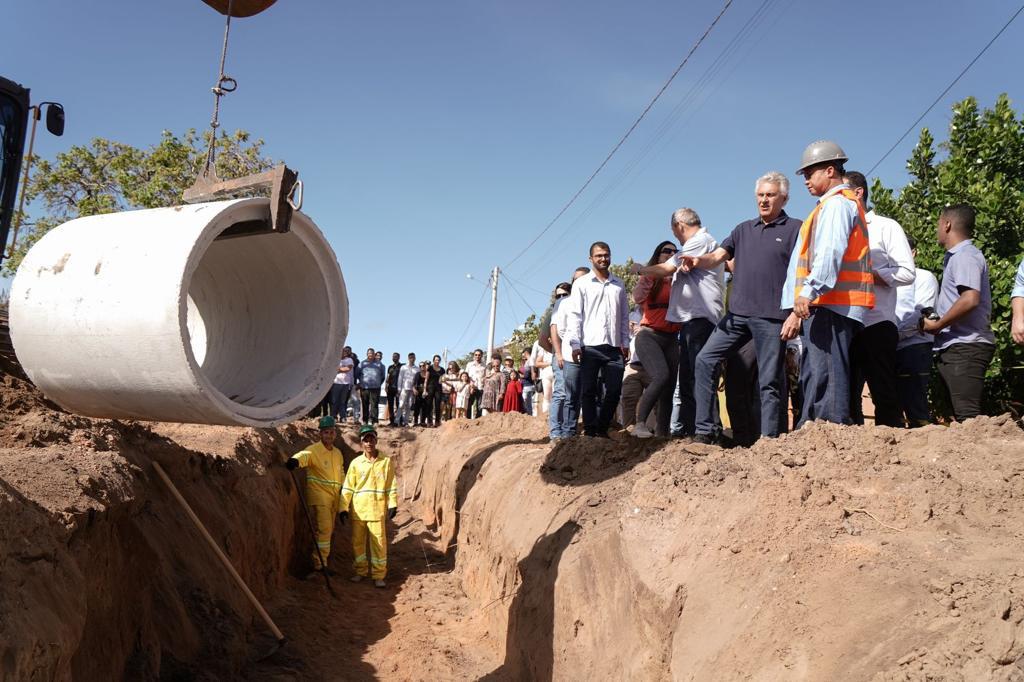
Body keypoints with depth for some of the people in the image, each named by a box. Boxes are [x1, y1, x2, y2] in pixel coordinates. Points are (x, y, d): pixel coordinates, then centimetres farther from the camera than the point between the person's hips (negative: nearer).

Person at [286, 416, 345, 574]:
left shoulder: (338, 453, 13)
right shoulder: (314, 450, -10)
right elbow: (304, 455, -34)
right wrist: (296, 460, -56)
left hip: (333, 497, 7)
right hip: (318, 496, -7)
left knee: (329, 530, 12)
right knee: (324, 528, -15)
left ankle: (321, 562, 23)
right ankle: (319, 564, -10)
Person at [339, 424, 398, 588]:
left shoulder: (386, 461, 0)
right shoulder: (356, 463, 3)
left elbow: (392, 485, 3)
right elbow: (347, 487, 4)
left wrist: (393, 505, -4)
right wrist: (344, 508, -1)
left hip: (378, 510, -2)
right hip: (358, 510, 2)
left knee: (379, 542, -2)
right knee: (357, 542, 10)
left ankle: (378, 576, 7)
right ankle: (360, 571, 26)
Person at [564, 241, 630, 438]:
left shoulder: (619, 285, 17)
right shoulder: (581, 283, 6)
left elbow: (624, 316, 18)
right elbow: (574, 315, 0)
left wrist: (625, 342, 9)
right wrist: (575, 344, -9)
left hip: (614, 346, 3)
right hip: (589, 346, -3)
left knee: (614, 390, 1)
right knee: (589, 391, -2)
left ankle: (602, 429, 13)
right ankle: (590, 431, 4)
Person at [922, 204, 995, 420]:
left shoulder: (965, 255, -10)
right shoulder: (955, 257, 21)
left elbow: (970, 299, -24)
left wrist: (937, 325, -15)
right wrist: (937, 323, 11)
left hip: (965, 347, -10)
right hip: (955, 347, 10)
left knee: (967, 415, -14)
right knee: (962, 413, 12)